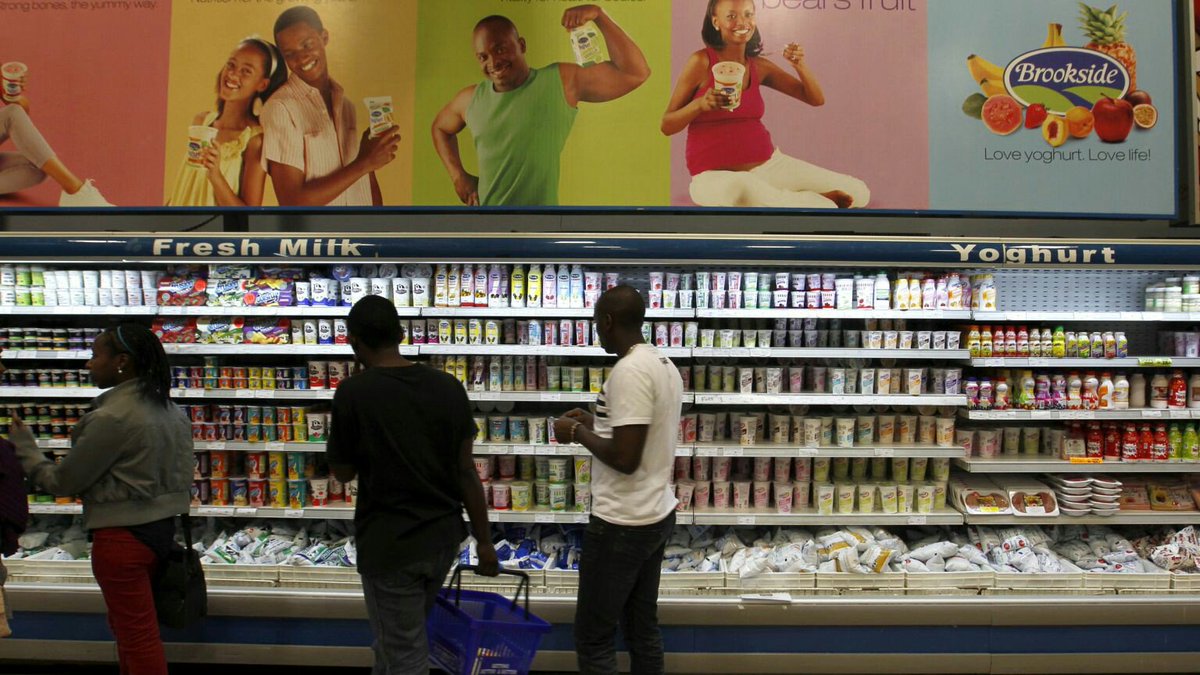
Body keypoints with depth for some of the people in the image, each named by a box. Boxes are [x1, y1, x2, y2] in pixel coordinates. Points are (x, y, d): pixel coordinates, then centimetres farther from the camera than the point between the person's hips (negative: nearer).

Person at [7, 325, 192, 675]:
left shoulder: (112, 418, -21)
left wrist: (22, 446, 2)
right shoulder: (170, 409, 4)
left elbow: (62, 481, -11)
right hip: (161, 527, 8)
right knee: (128, 625, 24)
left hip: (123, 537, -8)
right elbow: (182, 476, 9)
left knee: (136, 635, 6)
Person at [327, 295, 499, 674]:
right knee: (404, 635, 27)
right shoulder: (449, 388, -4)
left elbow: (343, 472, -3)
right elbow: (466, 470, -1)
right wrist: (484, 540, 5)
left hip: (389, 543, -5)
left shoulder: (353, 393, -15)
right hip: (444, 536, 5)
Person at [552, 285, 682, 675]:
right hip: (657, 514, 10)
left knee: (593, 637, 3)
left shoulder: (630, 370, -21)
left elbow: (625, 458, -25)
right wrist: (595, 424, 15)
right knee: (642, 627, 19)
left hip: (622, 523, -10)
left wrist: (578, 433, -10)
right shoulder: (664, 364, 9)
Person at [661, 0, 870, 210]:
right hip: (715, 175, -4)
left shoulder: (759, 65, 7)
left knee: (858, 192, -6)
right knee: (738, 188, -45)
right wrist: (700, 104, -23)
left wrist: (800, 65, -6)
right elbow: (667, 126, -5)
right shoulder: (701, 61, -6)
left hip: (768, 163, 4)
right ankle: (812, 201, -16)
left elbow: (816, 99, 12)